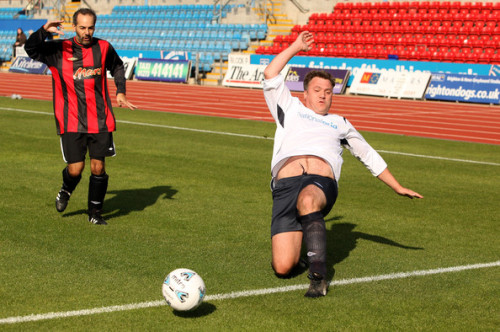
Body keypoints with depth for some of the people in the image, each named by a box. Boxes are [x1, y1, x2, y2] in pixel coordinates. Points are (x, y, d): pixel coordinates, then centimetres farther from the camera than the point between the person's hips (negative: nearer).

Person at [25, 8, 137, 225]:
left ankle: (95, 213, 19)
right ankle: (66, 191, 32)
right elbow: (31, 50, -9)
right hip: (71, 121, -2)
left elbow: (117, 67, 23)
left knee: (98, 167, 1)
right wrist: (44, 31, -25)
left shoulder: (103, 48, 5)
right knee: (75, 169, -5)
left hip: (100, 120, 2)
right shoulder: (59, 49, -1)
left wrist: (120, 91, 11)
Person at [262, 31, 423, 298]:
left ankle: (318, 274, -42)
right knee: (283, 268, -16)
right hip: (286, 183, 0)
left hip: (322, 182, 0)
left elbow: (369, 156, 41)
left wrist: (398, 188, 39)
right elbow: (271, 75, 24)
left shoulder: (340, 124, 35)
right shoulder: (290, 110, 30)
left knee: (307, 201, -43)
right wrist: (296, 47, 33)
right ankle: (294, 251, 20)